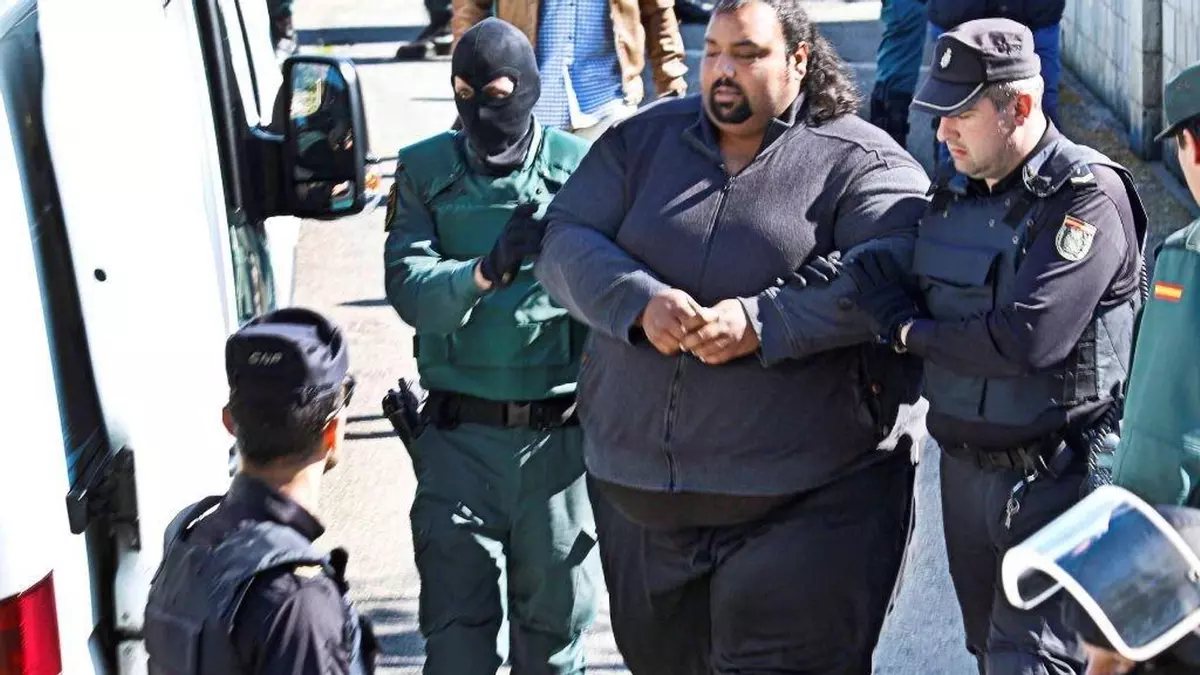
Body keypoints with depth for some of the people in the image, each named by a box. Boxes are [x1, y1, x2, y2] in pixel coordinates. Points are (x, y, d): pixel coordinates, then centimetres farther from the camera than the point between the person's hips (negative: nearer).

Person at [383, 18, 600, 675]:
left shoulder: (580, 169, -3)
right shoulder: (426, 171, 3)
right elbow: (408, 288, -9)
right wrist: (484, 272, -28)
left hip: (560, 437, -1)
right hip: (461, 435, 1)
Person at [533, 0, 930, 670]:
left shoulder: (862, 163, -4)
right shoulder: (644, 139, 10)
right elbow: (565, 243, 1)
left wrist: (763, 322, -28)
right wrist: (640, 301, -19)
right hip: (639, 490, 5)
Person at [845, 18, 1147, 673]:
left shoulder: (1088, 197, -16)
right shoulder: (953, 192, 7)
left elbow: (1027, 340, -27)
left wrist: (913, 332, -14)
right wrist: (888, 298, -6)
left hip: (1055, 477, -8)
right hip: (963, 467, 8)